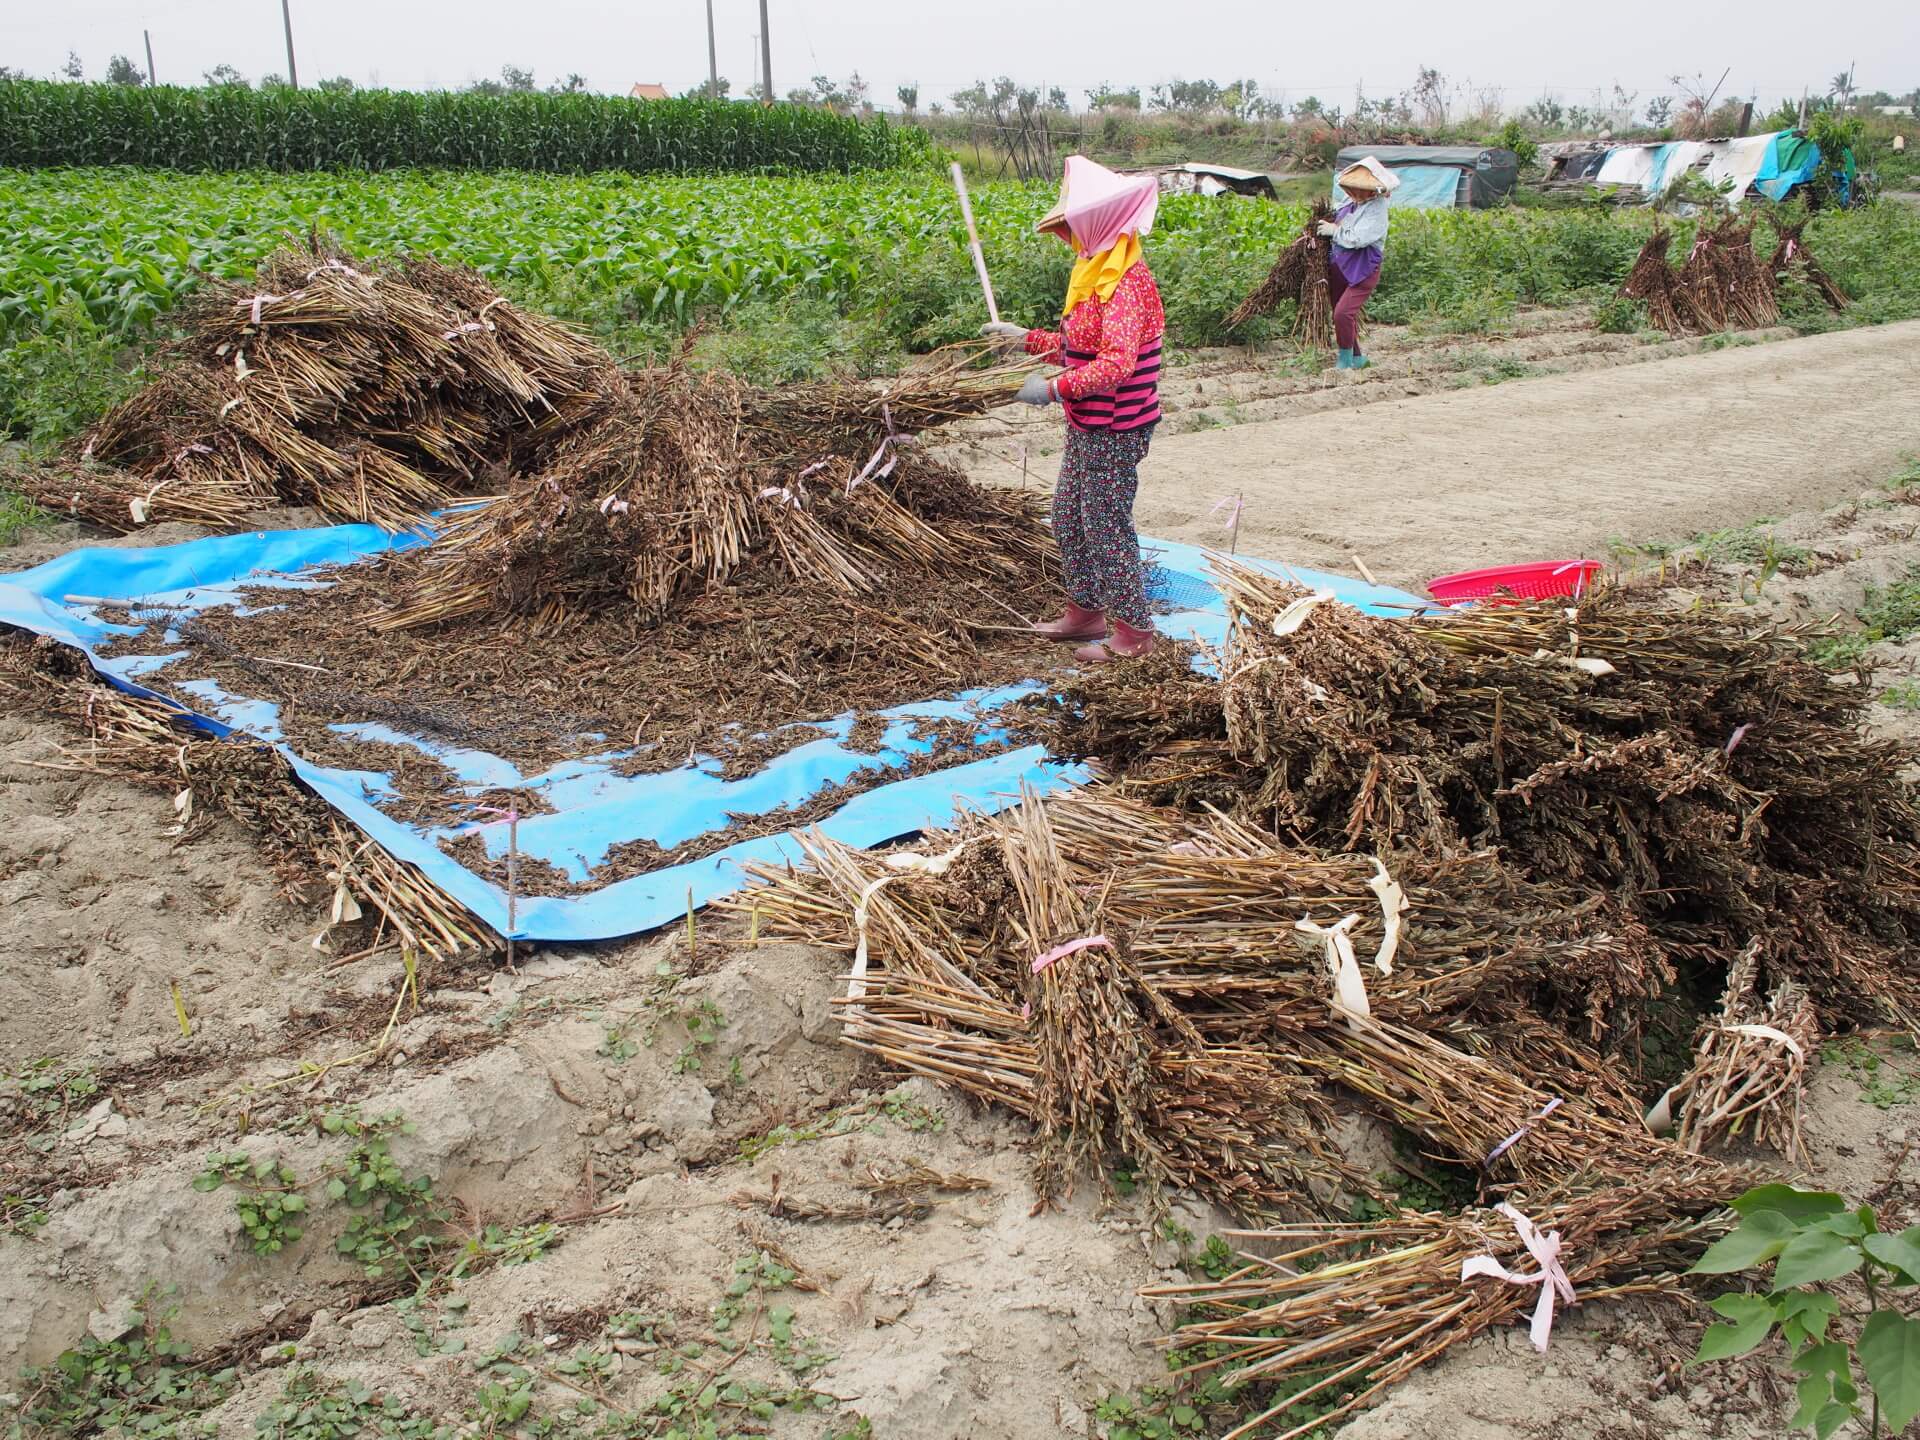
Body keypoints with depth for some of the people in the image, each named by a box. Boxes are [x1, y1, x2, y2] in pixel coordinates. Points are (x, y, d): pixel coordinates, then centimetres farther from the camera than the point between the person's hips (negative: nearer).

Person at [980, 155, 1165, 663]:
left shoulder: (1125, 282, -22)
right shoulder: (1097, 274, 10)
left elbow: (1116, 365, -30)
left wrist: (1053, 388, -27)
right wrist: (1024, 337, 16)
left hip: (1115, 431, -10)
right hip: (1087, 426, 10)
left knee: (1106, 526, -2)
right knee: (1068, 517, 18)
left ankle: (1133, 632, 10)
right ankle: (1086, 612, 32)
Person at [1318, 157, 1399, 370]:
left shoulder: (1376, 210, -16)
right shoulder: (1352, 202, 7)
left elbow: (1357, 239, -27)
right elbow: (1337, 217, 27)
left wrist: (1334, 231, -14)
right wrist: (1327, 222, 6)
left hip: (1362, 271, -9)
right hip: (1339, 266, 9)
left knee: (1343, 313, -19)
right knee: (1340, 313, 15)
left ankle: (1346, 360, -3)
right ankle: (1356, 357, 31)